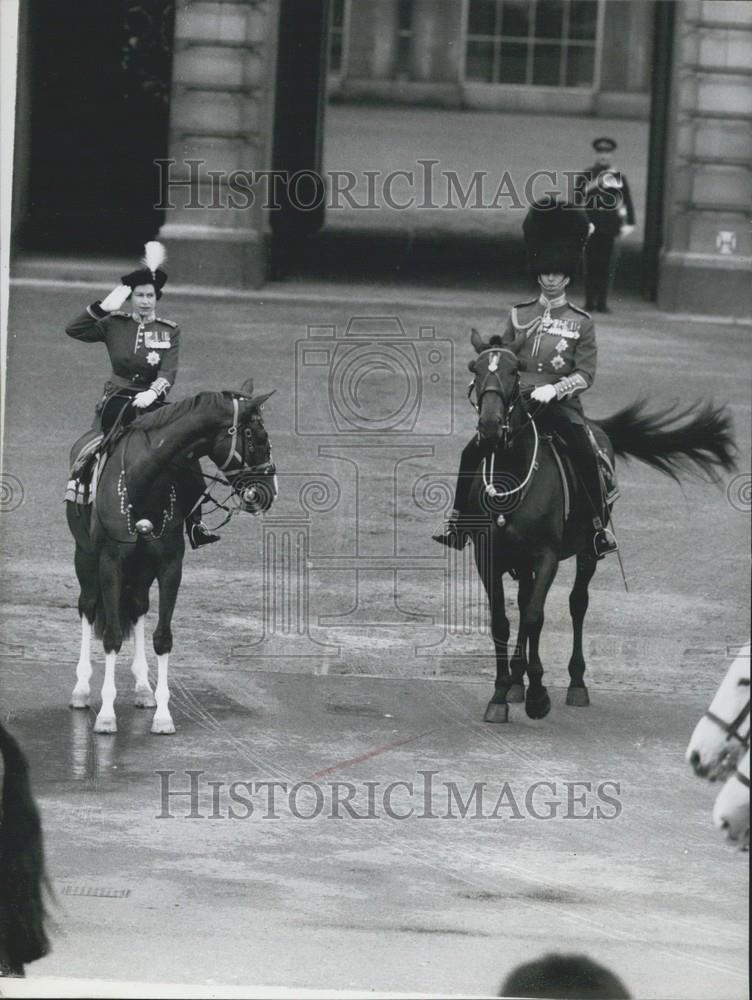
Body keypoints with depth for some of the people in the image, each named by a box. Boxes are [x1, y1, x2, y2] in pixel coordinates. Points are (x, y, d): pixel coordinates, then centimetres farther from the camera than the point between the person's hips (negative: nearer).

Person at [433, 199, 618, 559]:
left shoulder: (581, 323, 5)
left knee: (584, 455, -28)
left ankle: (599, 525, -15)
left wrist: (553, 389, -17)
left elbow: (585, 374, -1)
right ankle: (458, 520, -5)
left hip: (561, 404, -2)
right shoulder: (519, 316, 13)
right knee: (473, 452, -17)